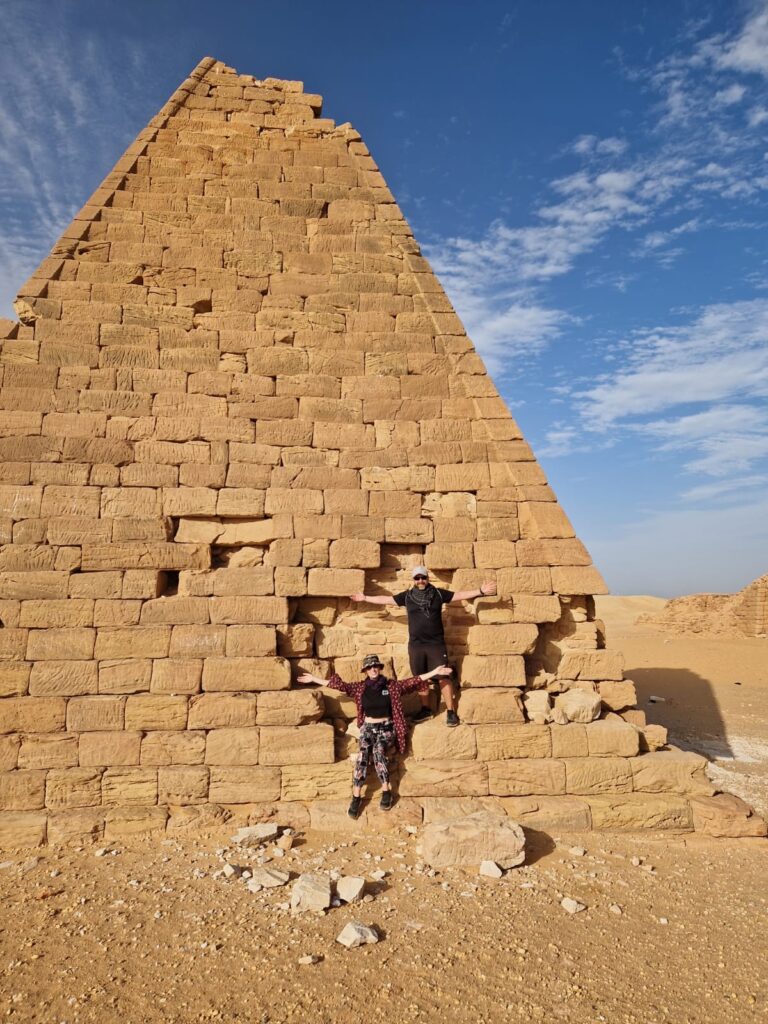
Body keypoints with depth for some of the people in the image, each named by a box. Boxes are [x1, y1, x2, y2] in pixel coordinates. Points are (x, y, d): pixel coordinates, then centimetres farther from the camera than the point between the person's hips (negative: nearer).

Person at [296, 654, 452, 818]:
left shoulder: (392, 685, 0)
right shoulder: (360, 687, 4)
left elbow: (413, 681, -3)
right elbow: (339, 685, 3)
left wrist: (435, 672, -10)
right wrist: (314, 679, 0)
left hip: (386, 728, -1)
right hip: (368, 727, 1)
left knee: (378, 750, -31)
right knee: (363, 753, -27)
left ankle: (386, 792, -25)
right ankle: (356, 796, -27)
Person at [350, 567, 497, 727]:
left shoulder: (438, 593, 1)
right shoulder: (407, 596, 5)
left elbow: (460, 595, 0)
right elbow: (385, 599, 12)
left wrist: (480, 591, -9)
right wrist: (365, 598, 14)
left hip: (436, 644, -2)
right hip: (415, 645, 2)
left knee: (443, 677, -3)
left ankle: (451, 712, 4)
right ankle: (425, 709, 25)